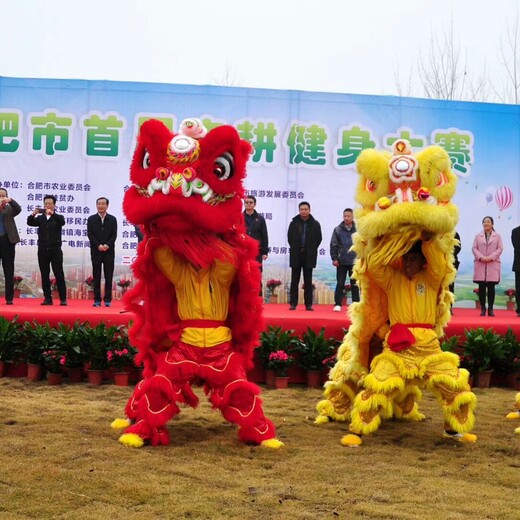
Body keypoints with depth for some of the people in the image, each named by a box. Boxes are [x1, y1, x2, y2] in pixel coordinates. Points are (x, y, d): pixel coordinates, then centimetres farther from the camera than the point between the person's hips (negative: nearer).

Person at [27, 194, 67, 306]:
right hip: (42, 250, 3)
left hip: (55, 249, -3)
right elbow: (30, 223, -6)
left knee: (59, 275, -3)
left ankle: (63, 298, 0)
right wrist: (33, 214, -26)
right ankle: (47, 298, 8)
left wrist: (52, 213, -34)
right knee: (44, 275, 3)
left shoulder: (58, 218, 5)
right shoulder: (40, 218, 11)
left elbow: (62, 222, -18)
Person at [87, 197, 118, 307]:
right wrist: (98, 245, -14)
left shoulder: (112, 219, 7)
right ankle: (97, 300, 5)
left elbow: (114, 235, 0)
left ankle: (107, 299, 3)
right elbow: (90, 234, -2)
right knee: (96, 276, 2)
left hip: (109, 251, 0)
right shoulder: (91, 219, 6)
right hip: (96, 251, 0)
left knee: (108, 276, 0)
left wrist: (107, 245, -15)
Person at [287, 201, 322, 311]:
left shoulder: (315, 224, 1)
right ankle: (293, 303, 6)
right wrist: (295, 249, 5)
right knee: (294, 281, 3)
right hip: (296, 255, 1)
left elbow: (318, 239, 5)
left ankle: (309, 304, 7)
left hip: (309, 256, -1)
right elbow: (289, 238, 10)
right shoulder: (294, 223, 2)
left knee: (308, 281, 4)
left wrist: (312, 250, 2)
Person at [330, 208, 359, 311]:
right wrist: (334, 258, -5)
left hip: (354, 262, 0)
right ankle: (337, 304, 7)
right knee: (340, 284, 3)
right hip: (341, 262, 0)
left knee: (355, 284, 7)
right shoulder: (338, 229, 0)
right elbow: (333, 245, 1)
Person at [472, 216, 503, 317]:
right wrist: (481, 257, -13)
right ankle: (482, 308, 4)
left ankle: (490, 309, 2)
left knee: (491, 287, -2)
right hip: (480, 264, 1)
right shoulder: (478, 236, 12)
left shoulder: (497, 236, 8)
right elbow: (474, 248, 4)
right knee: (481, 287, -1)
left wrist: (491, 257, -12)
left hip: (493, 264, -1)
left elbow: (500, 248, 1)